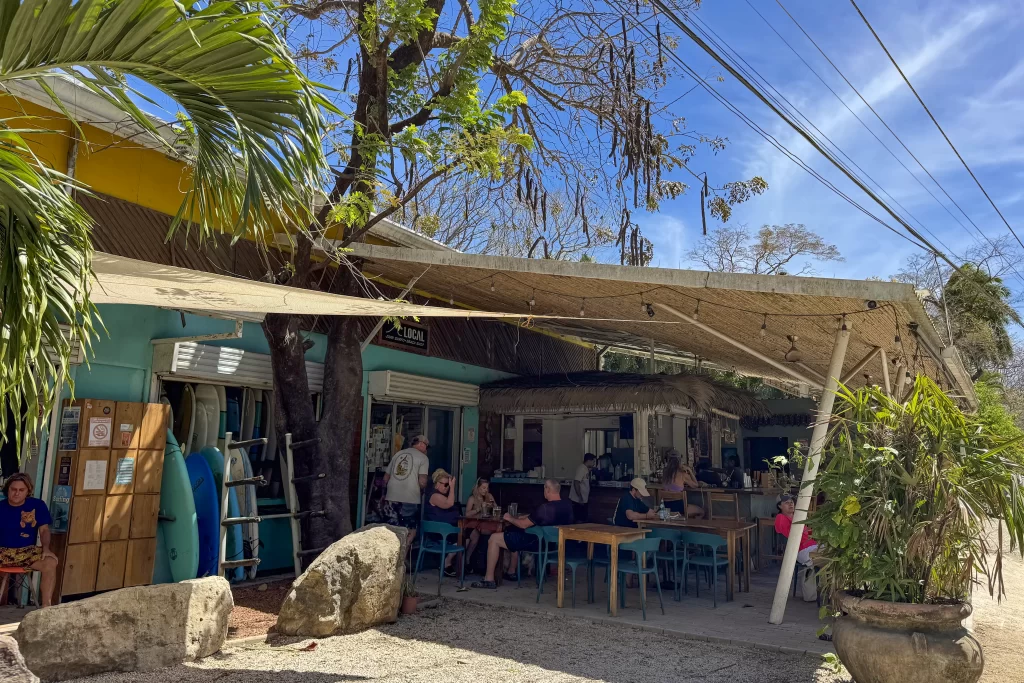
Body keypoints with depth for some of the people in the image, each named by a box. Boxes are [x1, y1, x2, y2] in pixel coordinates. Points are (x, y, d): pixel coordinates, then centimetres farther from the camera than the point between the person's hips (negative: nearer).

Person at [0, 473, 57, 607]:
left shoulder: (38, 505, 3)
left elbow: (44, 530, 2)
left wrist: (46, 548, -16)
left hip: (28, 551, 0)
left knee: (50, 563, -31)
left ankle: (46, 607, -28)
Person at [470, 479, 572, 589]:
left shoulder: (545, 507, -26)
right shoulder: (567, 505, -1)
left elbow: (524, 524, -15)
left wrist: (510, 518, 3)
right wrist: (525, 517, 13)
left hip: (537, 543, -9)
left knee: (494, 538, -2)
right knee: (513, 533, 31)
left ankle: (489, 579, 0)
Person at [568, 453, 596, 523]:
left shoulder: (586, 469, 12)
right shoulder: (581, 469, -17)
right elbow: (576, 483, -24)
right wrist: (580, 498, -23)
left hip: (583, 500, 10)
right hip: (577, 501, -10)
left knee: (585, 519, 12)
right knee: (579, 520, -6)